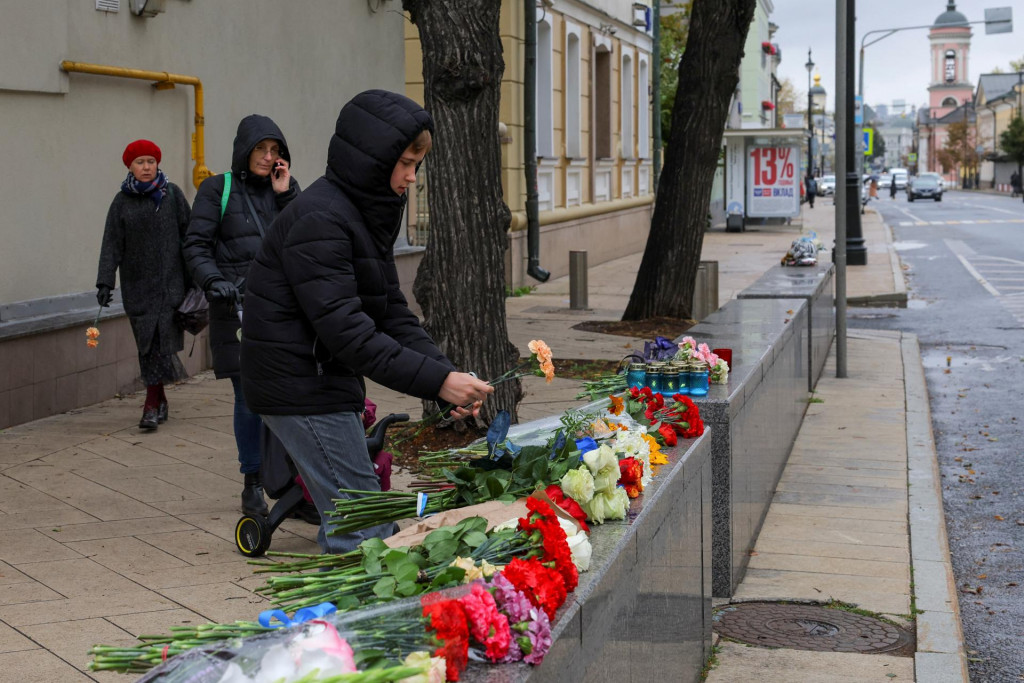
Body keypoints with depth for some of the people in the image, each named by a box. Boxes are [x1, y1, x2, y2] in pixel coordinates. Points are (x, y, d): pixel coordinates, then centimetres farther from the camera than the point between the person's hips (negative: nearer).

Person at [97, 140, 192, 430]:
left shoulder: (172, 194, 4)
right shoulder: (122, 201, 5)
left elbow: (188, 233, 6)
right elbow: (112, 245, 3)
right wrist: (105, 282, -6)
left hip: (170, 280, -1)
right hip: (137, 283, 1)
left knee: (163, 337, -9)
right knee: (147, 341, 1)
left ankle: (152, 403, -2)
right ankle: (159, 399, 12)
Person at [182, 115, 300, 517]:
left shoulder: (284, 189, 14)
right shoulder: (218, 189, 4)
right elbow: (196, 246, 0)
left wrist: (286, 195, -3)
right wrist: (214, 281, -17)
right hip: (238, 307, -3)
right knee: (250, 397, -2)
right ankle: (253, 485, 11)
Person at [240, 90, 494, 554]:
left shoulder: (366, 212, 11)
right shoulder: (319, 220, -22)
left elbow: (391, 310, 9)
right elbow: (346, 331, -28)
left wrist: (447, 373, -5)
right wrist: (437, 380, -29)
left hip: (325, 377, 10)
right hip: (302, 388, -10)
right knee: (364, 524, -9)